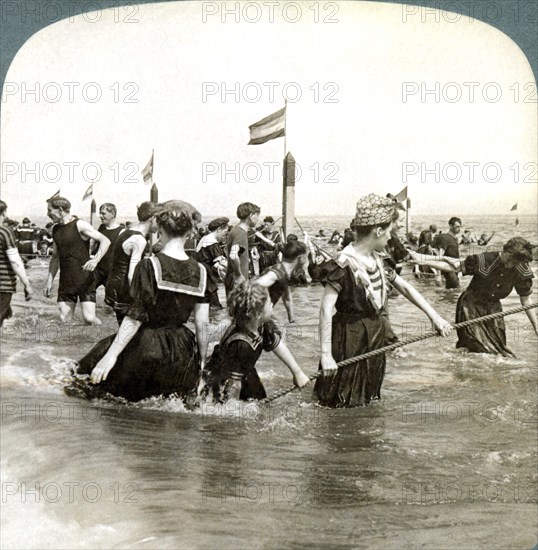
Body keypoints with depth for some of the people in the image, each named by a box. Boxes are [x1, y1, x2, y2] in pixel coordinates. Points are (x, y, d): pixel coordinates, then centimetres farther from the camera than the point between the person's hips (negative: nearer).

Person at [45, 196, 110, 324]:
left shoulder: (80, 225, -9)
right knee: (64, 319, -1)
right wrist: (49, 282, 18)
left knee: (89, 318, -11)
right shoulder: (55, 229, 13)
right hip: (65, 282, 6)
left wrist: (95, 260, -33)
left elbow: (105, 241, -17)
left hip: (85, 280, -6)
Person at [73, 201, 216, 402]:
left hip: (145, 347, -4)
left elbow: (136, 317, -16)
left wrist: (111, 355, -12)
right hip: (181, 354, 5)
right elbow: (202, 325, 1)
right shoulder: (200, 272, -1)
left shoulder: (149, 266, -12)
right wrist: (201, 363, 13)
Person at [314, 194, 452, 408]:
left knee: (369, 397, 18)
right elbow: (326, 309, -25)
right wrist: (326, 354, -30)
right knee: (346, 402, 0)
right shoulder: (344, 264, -21)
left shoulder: (376, 259, 5)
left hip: (374, 335, 8)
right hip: (351, 339, -8)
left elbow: (404, 287, 12)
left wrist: (434, 316, 8)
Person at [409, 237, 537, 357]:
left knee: (499, 349, 5)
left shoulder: (522, 271, -13)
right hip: (471, 306, -4)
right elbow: (453, 266, -15)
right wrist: (425, 261, -20)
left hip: (493, 307, 4)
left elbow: (526, 299, -2)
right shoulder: (483, 260, -24)